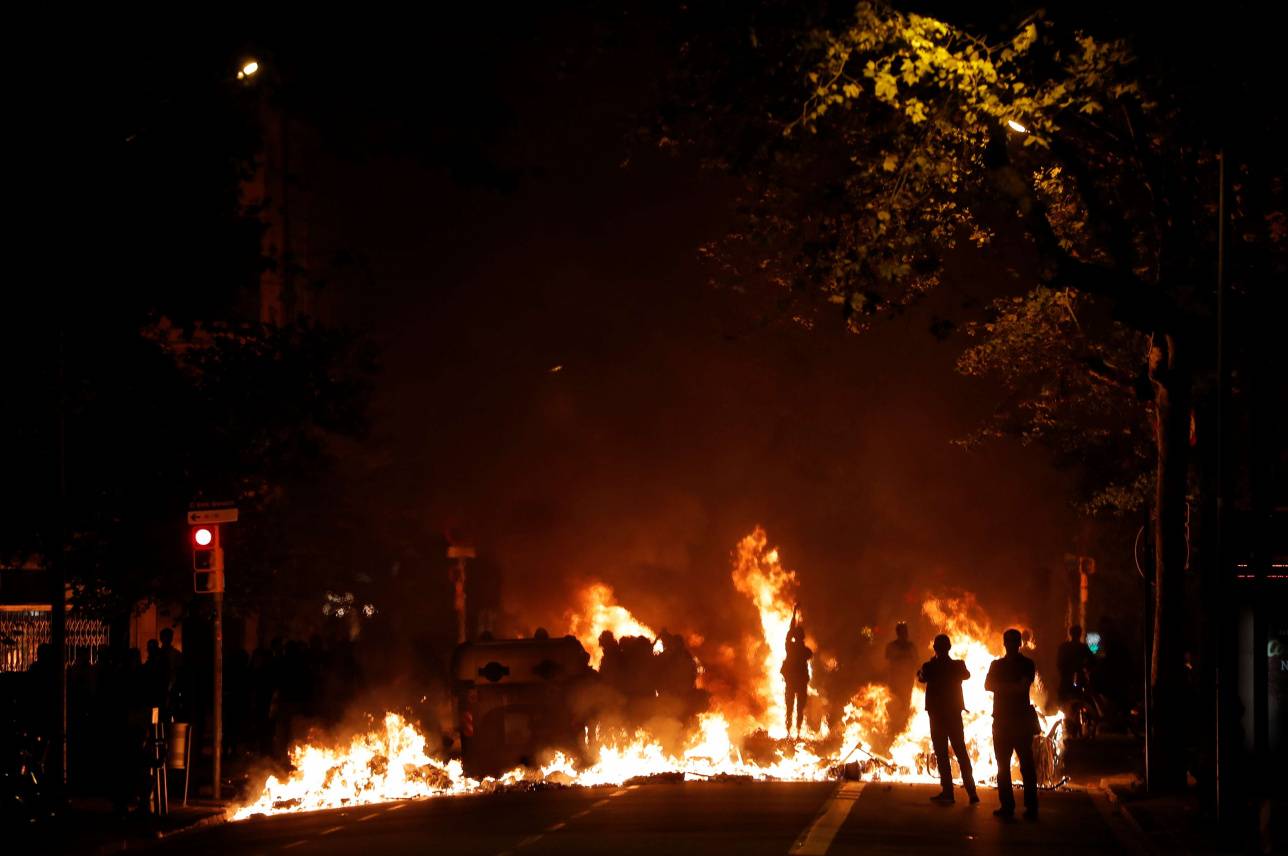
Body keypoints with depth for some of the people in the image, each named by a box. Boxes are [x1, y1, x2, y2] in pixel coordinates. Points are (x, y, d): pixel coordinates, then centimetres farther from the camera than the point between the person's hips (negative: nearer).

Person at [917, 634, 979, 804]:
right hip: (955, 713, 2)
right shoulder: (958, 665, -6)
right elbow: (967, 675, 19)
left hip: (936, 714, -2)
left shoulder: (930, 667, -11)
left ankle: (947, 791, -2)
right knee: (961, 752, 8)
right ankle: (971, 791, 3)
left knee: (941, 753, 2)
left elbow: (921, 678, 13)